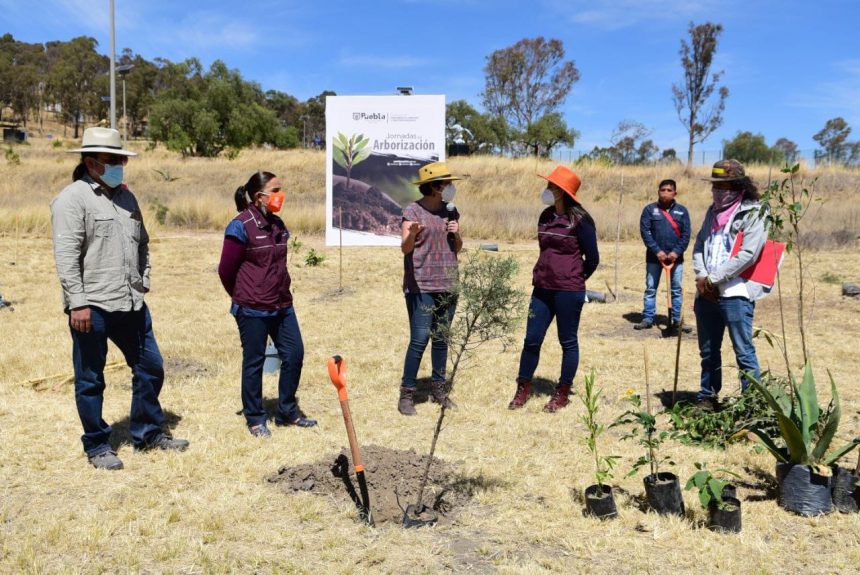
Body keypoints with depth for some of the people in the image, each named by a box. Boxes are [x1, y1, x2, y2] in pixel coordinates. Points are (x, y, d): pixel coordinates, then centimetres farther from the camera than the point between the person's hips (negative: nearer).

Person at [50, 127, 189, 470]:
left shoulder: (126, 196, 15)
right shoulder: (73, 198, -8)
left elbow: (142, 244, 24)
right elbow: (66, 255, -15)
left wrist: (143, 282, 14)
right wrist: (77, 303, -19)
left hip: (131, 303, 7)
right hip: (92, 306, -7)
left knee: (150, 367, 13)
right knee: (90, 380, 6)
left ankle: (148, 433, 29)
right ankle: (97, 446, 20)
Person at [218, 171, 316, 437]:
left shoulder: (278, 225, 9)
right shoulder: (241, 226, -13)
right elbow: (226, 270, -9)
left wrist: (281, 294, 17)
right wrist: (243, 298, 5)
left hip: (282, 306, 7)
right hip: (253, 310, -7)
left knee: (294, 354, 9)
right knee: (254, 362, 5)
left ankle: (287, 412, 25)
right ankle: (255, 419, 20)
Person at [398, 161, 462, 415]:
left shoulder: (451, 211, 12)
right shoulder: (413, 211, -5)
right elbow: (405, 248, -13)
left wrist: (456, 234, -4)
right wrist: (412, 234, -34)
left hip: (447, 285, 6)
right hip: (421, 286, -5)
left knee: (441, 338, 11)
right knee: (419, 340, -8)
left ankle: (438, 387, 23)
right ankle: (407, 393, 2)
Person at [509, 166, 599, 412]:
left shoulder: (579, 220, -10)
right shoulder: (545, 217, 8)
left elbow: (592, 257, -3)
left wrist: (575, 280, 9)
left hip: (568, 291, -6)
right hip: (542, 288, 6)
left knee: (568, 342, 7)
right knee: (532, 339, 8)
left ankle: (563, 393, 19)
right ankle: (523, 388, 21)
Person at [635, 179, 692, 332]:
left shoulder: (682, 211, 4)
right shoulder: (650, 209, -1)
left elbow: (686, 234, 1)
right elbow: (645, 231, -7)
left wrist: (676, 252, -13)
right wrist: (657, 251, -15)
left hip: (676, 256, 1)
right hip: (654, 256, -1)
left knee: (676, 289, 6)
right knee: (651, 288, 4)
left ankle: (676, 320, 15)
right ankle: (648, 319, 11)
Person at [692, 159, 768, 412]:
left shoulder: (754, 213, -6)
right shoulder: (714, 210, 15)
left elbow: (747, 254, -15)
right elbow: (699, 246, 11)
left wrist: (713, 279, -14)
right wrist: (702, 277, -5)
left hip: (736, 293, -7)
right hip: (706, 292, 7)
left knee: (744, 352, -4)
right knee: (708, 351, 16)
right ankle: (708, 398, 29)